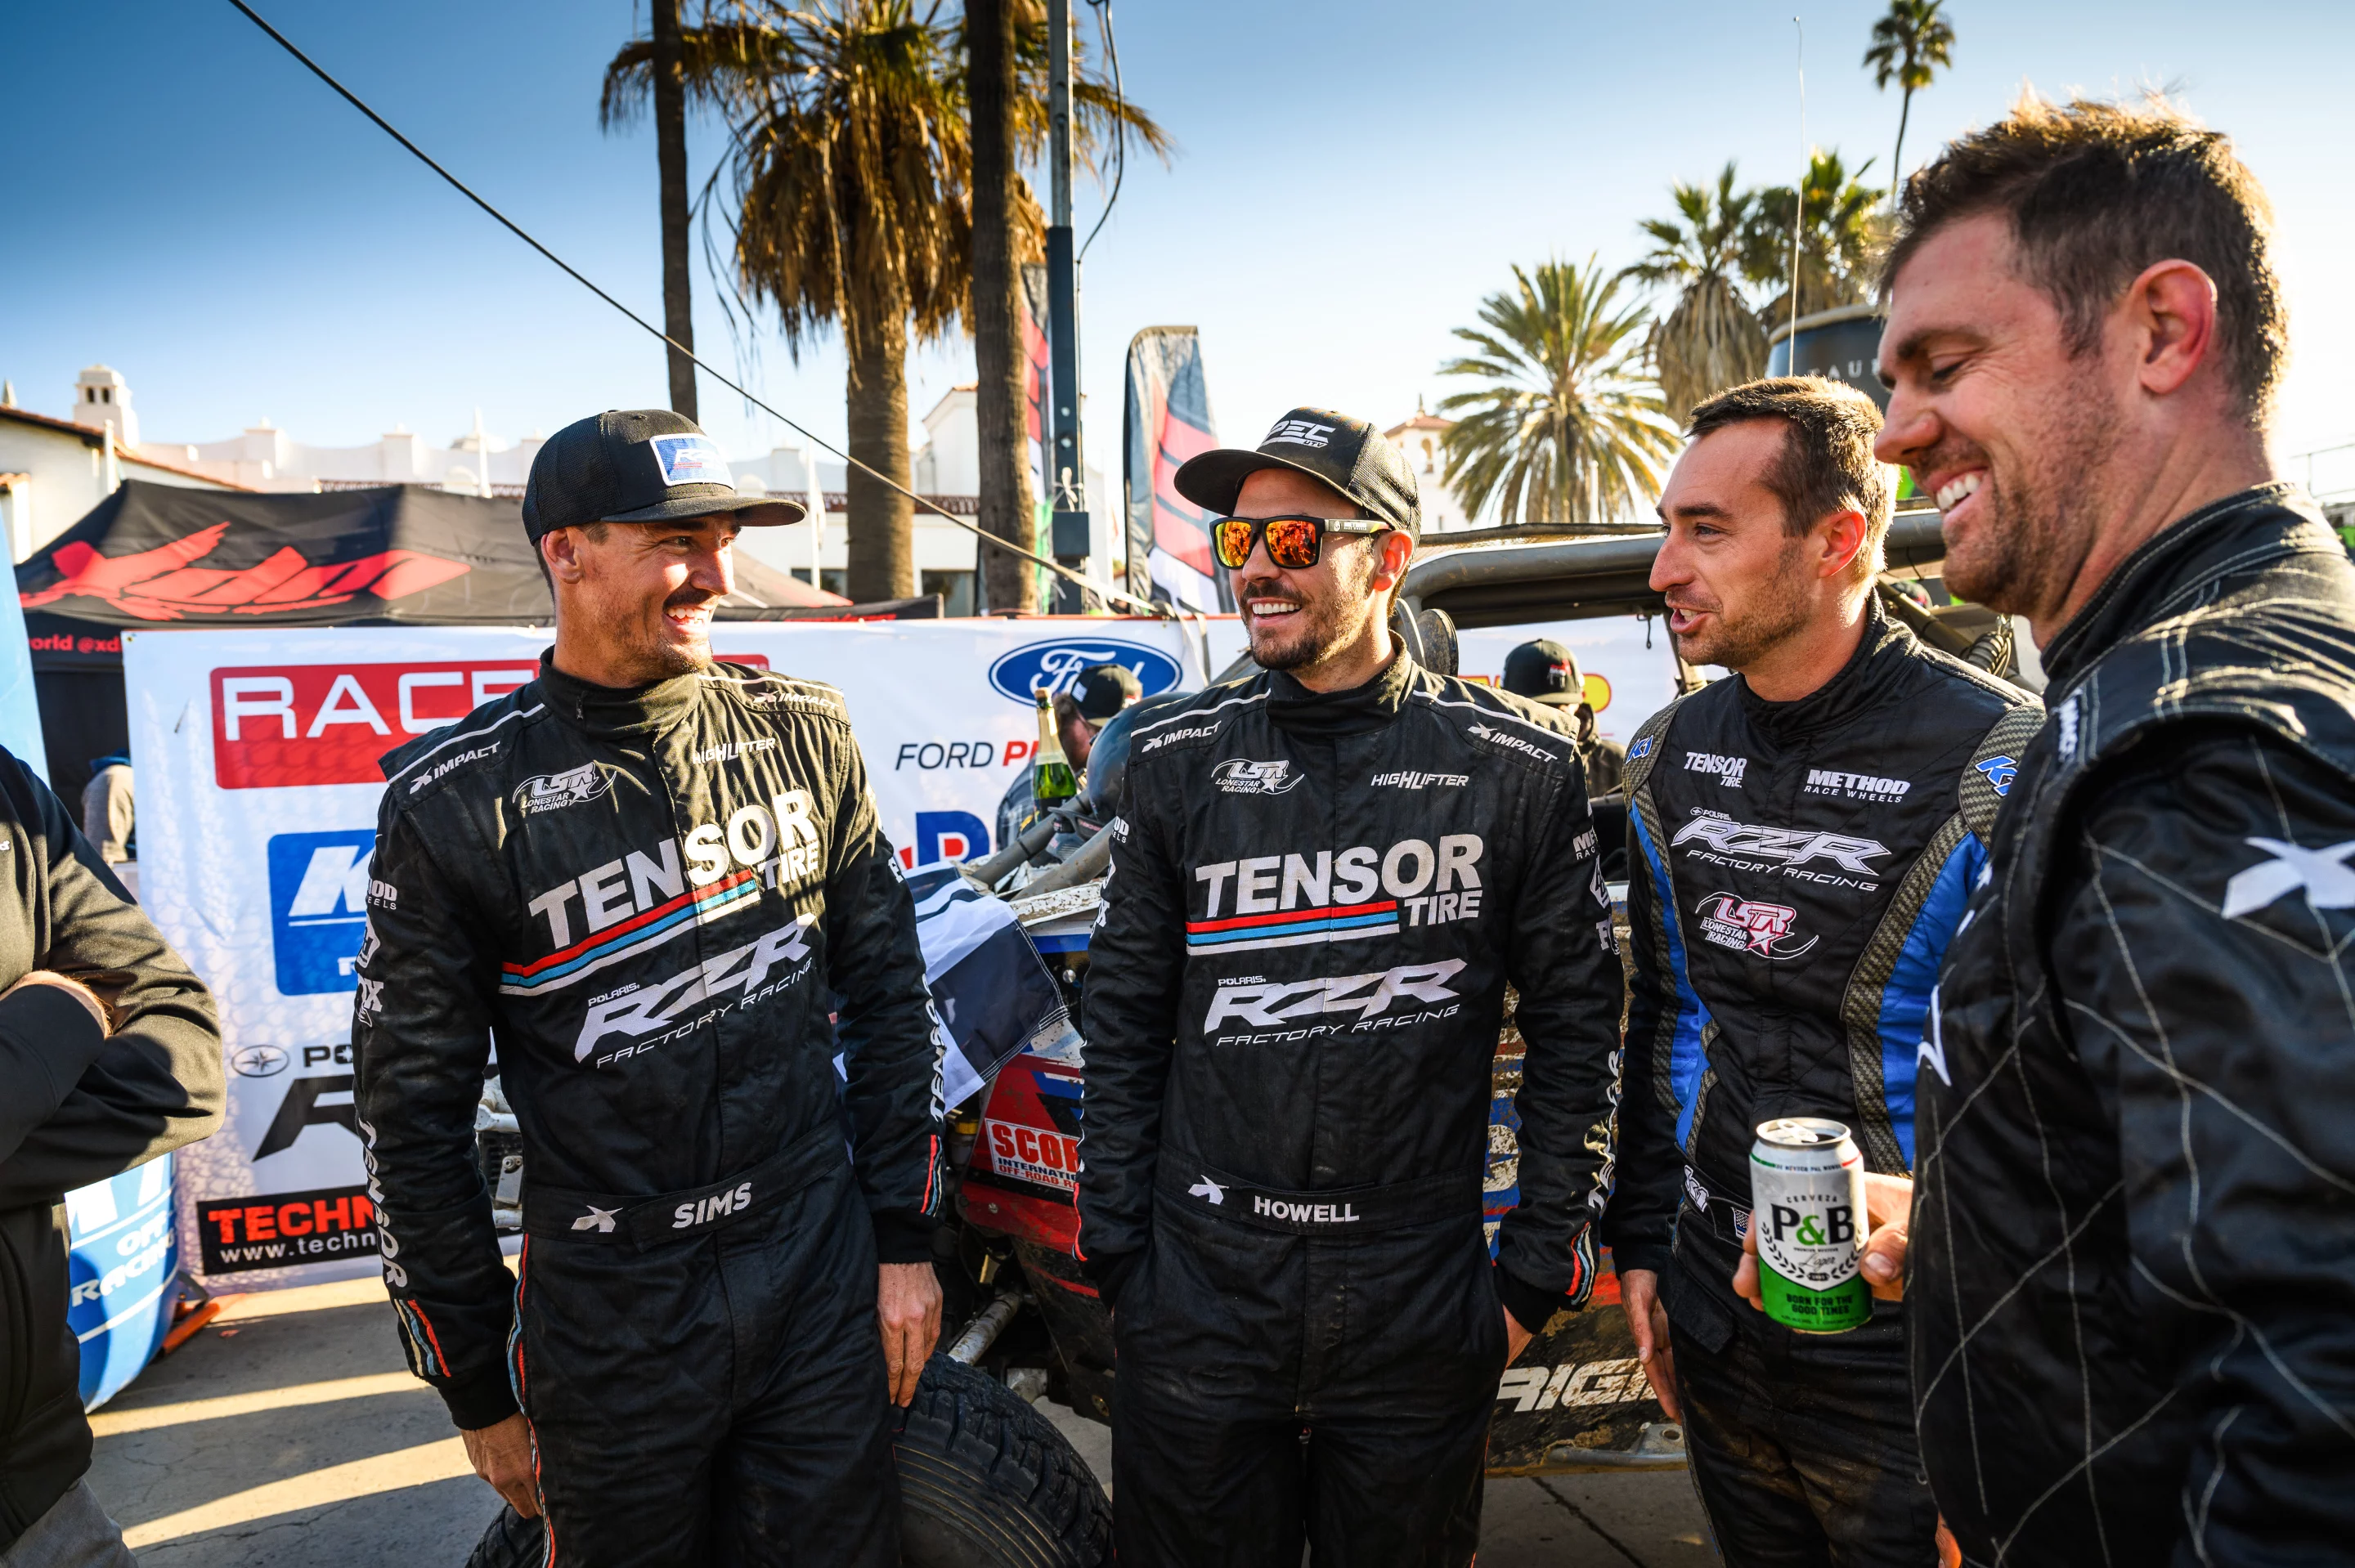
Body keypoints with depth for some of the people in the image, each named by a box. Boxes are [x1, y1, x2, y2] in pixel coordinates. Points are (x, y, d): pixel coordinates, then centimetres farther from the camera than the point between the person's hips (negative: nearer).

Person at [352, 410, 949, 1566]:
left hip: (825, 1285, 2)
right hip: (607, 1328, -2)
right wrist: (480, 1387, 1)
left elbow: (887, 991, 3)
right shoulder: (453, 804, -9)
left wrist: (906, 1235, 3)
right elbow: (411, 1118, -3)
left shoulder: (804, 731, -2)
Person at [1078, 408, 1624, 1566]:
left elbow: (1576, 1028, 1)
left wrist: (1540, 1270, 0)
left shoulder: (1521, 766, -4)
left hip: (1423, 1310, -1)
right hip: (1198, 1297, 2)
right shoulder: (1176, 760, 1)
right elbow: (1122, 1022, 5)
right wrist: (1115, 1252, 3)